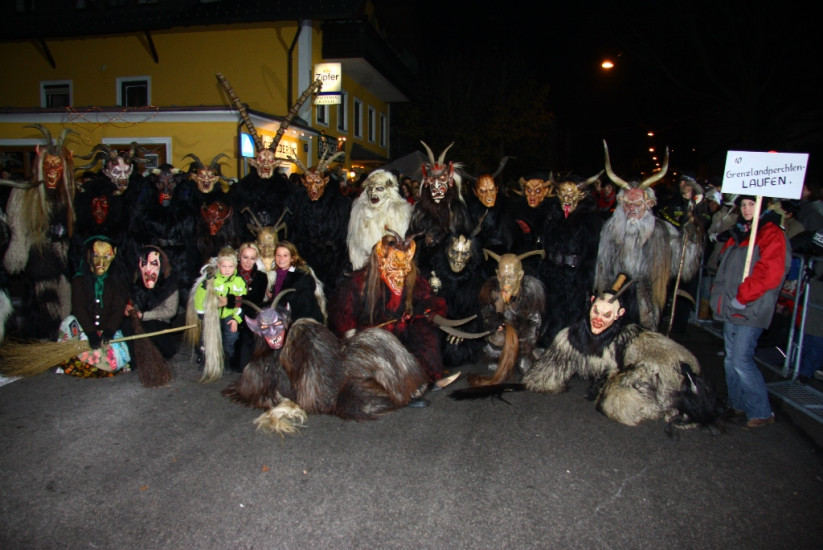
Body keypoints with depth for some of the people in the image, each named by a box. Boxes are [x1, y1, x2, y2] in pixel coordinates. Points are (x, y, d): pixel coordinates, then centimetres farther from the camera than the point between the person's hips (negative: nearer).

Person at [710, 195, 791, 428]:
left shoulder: (772, 234, -8)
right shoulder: (739, 233, 17)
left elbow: (770, 275, -19)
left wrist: (742, 297, -17)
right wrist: (720, 294, 11)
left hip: (750, 310, -8)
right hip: (732, 308, 8)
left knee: (742, 361, -10)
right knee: (731, 360, 14)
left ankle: (762, 412, 5)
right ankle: (737, 404, 27)